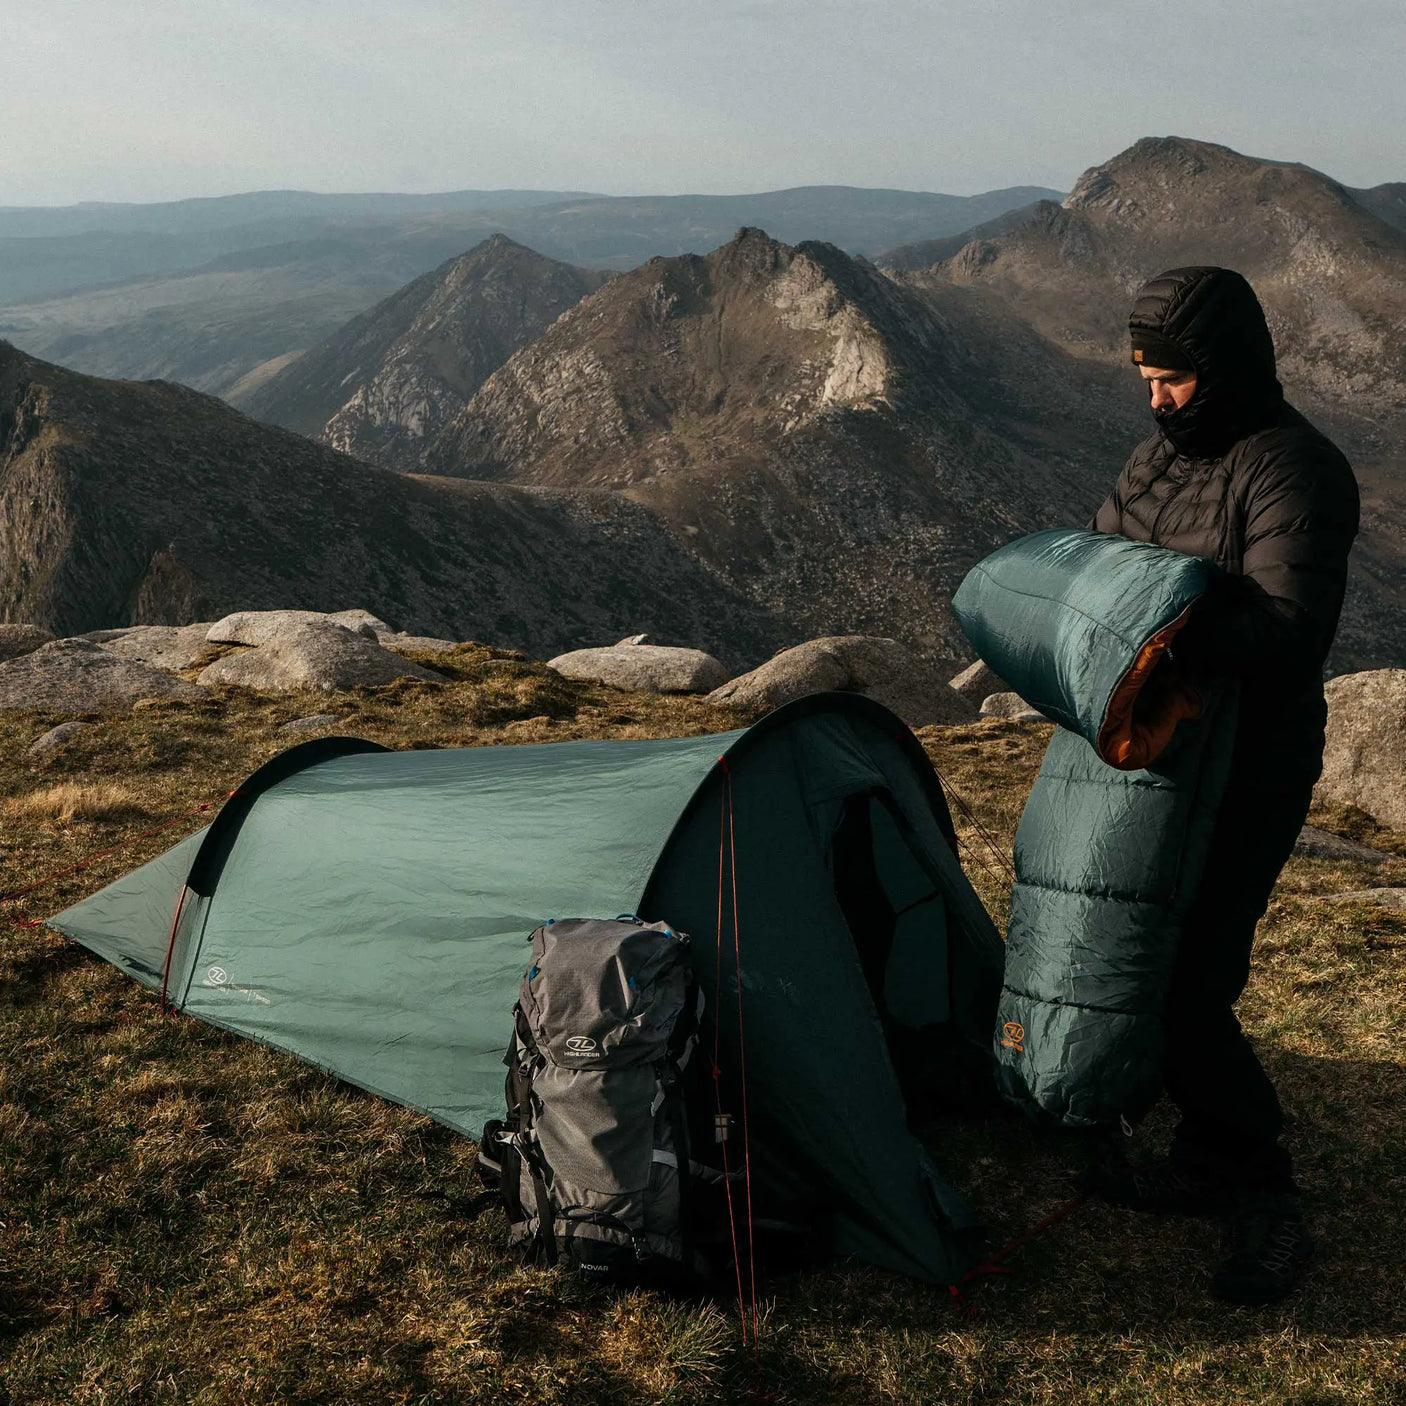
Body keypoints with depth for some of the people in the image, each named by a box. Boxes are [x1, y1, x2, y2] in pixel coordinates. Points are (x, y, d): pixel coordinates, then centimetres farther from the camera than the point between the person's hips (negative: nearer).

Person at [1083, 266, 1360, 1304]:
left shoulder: (1294, 472, -18)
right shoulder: (1163, 453, 10)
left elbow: (1292, 633, -28)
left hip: (1248, 772, -9)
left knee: (1190, 989, -9)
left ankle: (1267, 1203, 9)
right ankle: (1209, 1167, 29)